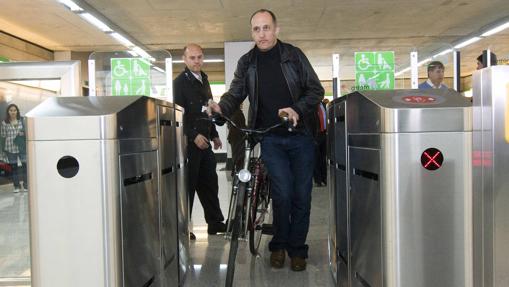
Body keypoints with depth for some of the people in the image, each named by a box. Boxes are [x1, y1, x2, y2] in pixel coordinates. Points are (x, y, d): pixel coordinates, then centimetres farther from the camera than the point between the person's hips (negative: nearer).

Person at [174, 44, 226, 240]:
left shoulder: (203, 80, 16)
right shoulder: (180, 82, -8)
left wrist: (214, 135, 21)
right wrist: (194, 136, -20)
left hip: (204, 141, 8)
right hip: (189, 142, -7)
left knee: (209, 183, 12)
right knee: (188, 185, -1)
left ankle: (215, 222, 23)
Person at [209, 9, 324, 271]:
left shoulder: (294, 55, 3)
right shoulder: (246, 62, 7)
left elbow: (316, 90, 3)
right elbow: (236, 94, 7)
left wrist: (297, 109, -15)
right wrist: (221, 107, -16)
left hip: (300, 134, 0)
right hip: (270, 138, 0)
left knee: (302, 195, 3)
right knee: (282, 193, -8)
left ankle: (297, 248, 20)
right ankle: (279, 245, 15)